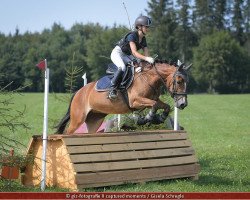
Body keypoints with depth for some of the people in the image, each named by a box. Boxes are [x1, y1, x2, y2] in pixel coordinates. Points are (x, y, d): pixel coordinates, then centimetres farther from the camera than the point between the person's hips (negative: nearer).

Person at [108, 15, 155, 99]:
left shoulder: (143, 39, 2)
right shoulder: (132, 35, -23)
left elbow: (146, 54, -1)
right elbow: (134, 52, -33)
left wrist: (150, 60, -21)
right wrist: (146, 58, -45)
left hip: (127, 56, 9)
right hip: (117, 53, -9)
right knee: (123, 67, -36)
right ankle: (112, 89, -32)